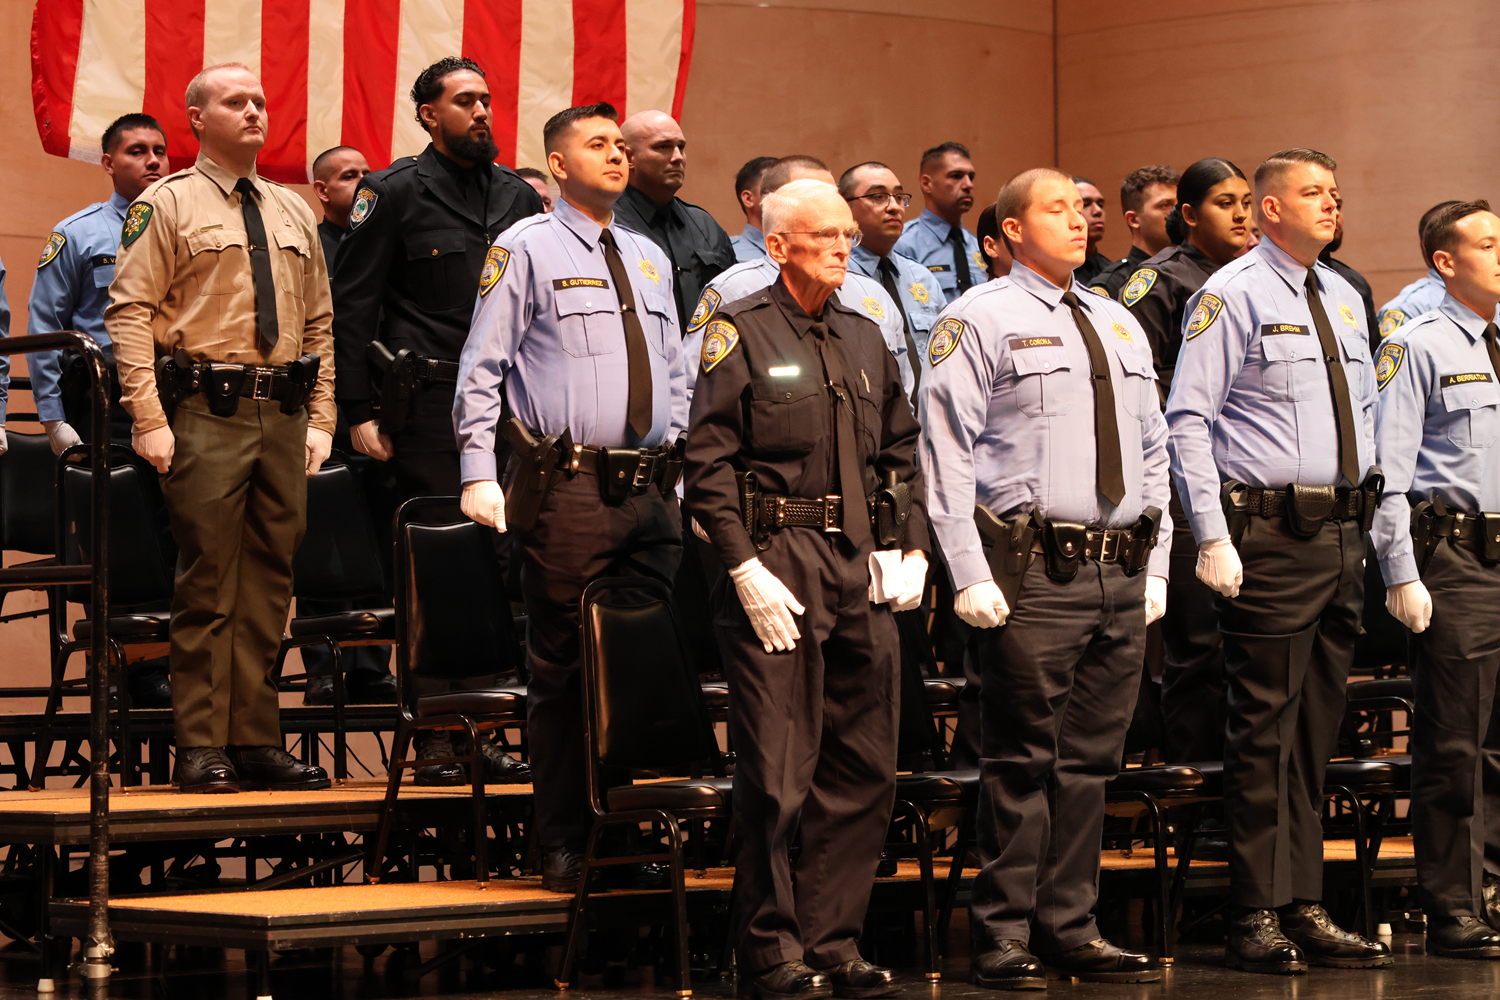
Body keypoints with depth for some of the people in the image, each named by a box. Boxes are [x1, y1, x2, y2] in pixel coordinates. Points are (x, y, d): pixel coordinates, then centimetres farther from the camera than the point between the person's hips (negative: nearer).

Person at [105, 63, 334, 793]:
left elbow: (319, 324, 20)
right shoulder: (166, 205, 1)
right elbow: (130, 313, -5)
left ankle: (256, 740, 11)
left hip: (284, 415, 5)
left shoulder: (293, 213, 18)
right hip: (207, 412, -5)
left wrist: (320, 419, 10)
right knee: (209, 584, -6)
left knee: (268, 584, 6)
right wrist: (149, 421, -13)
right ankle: (202, 748, -1)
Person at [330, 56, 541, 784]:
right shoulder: (397, 191, 0)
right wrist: (359, 410, -9)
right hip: (427, 402, -5)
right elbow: (352, 302, -3)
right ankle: (435, 742, 0)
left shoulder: (517, 196, 16)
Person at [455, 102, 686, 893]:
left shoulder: (650, 258, 18)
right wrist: (479, 473, -12)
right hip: (567, 490, -6)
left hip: (650, 490, 6)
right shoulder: (527, 249, 0)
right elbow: (482, 366, -4)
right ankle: (562, 850, 5)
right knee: (565, 670, -2)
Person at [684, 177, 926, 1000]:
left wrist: (914, 548, 9)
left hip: (862, 564, 6)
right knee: (778, 771, -6)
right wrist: (745, 568, -15)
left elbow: (903, 452, 21)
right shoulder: (740, 332, -2)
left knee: (865, 767, 7)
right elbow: (709, 463, -8)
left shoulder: (864, 338, 17)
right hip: (778, 564, -6)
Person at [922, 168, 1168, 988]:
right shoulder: (981, 320, -2)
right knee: (1023, 761, -4)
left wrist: (1156, 566, 14)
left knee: (1091, 760, 9)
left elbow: (1153, 451, 22)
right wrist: (971, 575, -14)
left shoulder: (1120, 325, 19)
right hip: (1035, 573, -6)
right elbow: (946, 451, -7)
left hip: (1121, 576, 6)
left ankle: (1070, 931, 17)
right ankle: (1004, 940, 3)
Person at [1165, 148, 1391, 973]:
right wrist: (1213, 538, -17)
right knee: (1266, 727, -6)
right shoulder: (1231, 295, -6)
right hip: (1271, 533, -7)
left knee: (1317, 730, 11)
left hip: (1341, 534, 7)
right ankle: (1257, 919, 0)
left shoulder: (1344, 299, 16)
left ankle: (1304, 910, 17)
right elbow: (1187, 417, -11)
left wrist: (1364, 519, 15)